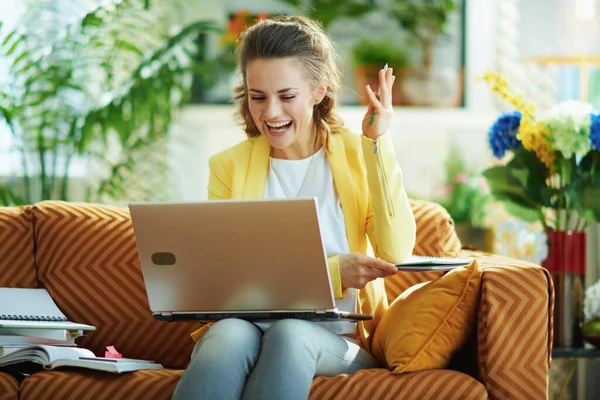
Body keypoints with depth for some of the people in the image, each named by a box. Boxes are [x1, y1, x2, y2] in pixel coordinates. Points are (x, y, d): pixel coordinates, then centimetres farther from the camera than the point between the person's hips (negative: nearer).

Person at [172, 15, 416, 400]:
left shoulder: (357, 155, 7)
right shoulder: (228, 167, 8)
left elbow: (397, 255, -8)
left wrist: (379, 143, -8)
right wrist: (331, 273, -14)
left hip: (336, 342, 0)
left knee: (290, 334, -35)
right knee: (230, 335, -36)